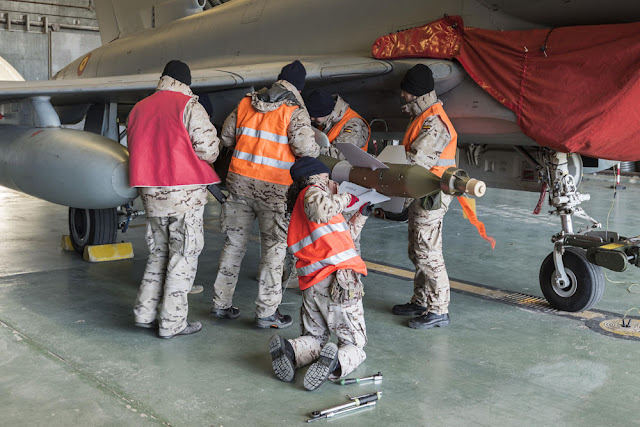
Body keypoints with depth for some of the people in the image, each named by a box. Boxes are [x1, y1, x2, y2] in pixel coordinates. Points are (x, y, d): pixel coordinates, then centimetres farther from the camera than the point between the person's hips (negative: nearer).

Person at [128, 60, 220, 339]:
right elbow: (208, 149, -14)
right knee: (183, 255, 3)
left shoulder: (138, 109, 13)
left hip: (151, 194, 6)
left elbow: (136, 150, 16)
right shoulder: (188, 107, -8)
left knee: (159, 252, 19)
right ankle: (172, 322, 6)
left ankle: (145, 313, 19)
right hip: (184, 192, -6)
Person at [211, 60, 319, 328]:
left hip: (239, 182, 5)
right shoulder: (295, 111, -6)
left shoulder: (246, 103, 9)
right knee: (274, 247, 5)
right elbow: (304, 147, -16)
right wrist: (317, 150, 6)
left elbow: (226, 137, 12)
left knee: (234, 242, 15)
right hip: (274, 188, -5)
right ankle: (266, 312, 8)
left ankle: (221, 304, 22)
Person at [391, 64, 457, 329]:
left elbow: (415, 161, -24)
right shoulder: (423, 117, 16)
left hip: (430, 197, -11)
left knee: (428, 253, -6)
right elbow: (407, 154, 16)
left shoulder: (434, 123, -19)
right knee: (416, 252, 17)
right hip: (420, 196, 11)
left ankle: (439, 310, 3)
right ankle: (421, 302, 28)